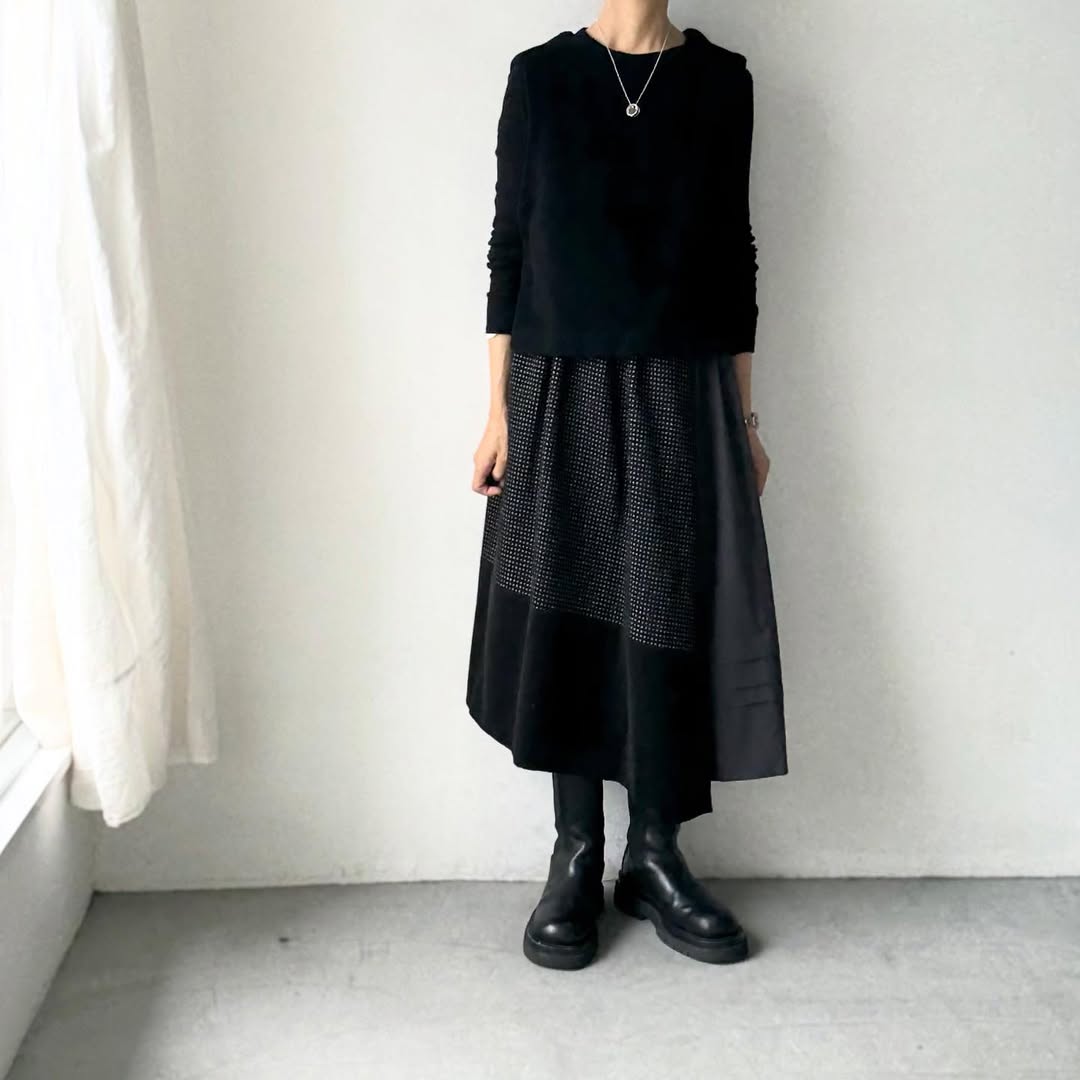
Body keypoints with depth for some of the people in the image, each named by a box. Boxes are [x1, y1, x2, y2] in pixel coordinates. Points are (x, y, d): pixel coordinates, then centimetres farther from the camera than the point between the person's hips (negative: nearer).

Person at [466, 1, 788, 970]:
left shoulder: (721, 79, 6)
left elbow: (734, 253, 7)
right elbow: (509, 246, 3)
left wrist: (744, 420, 6)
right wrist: (498, 410, -2)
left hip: (684, 398, 1)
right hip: (562, 393, 0)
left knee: (674, 625, 2)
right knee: (564, 620, 4)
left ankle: (655, 856, 19)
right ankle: (576, 857, 19)